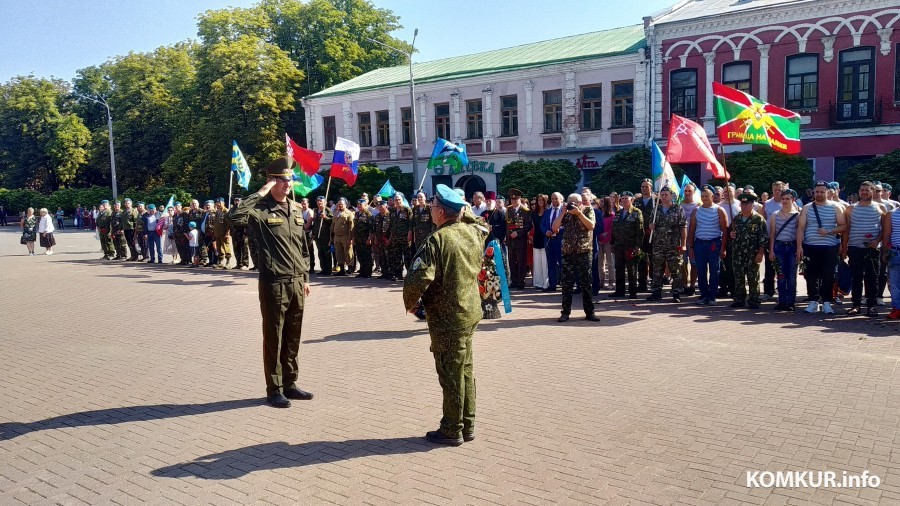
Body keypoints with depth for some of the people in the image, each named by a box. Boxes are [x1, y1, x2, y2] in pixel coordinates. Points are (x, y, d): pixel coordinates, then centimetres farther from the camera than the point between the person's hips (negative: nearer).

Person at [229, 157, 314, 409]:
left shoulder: (296, 209, 11)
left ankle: (289, 384, 25)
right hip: (274, 283, -6)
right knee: (274, 338, 3)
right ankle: (274, 390, 14)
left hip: (296, 282, 6)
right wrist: (260, 193, -22)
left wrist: (305, 277, 15)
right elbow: (234, 216, -31)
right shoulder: (261, 209, -9)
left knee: (293, 337, 13)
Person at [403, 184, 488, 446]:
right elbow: (482, 223, 29)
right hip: (471, 313, 8)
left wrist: (410, 303, -9)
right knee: (465, 371, 17)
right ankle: (467, 425, 27)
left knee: (451, 375, 3)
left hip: (446, 319, -8)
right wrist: (463, 210, 18)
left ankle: (451, 430, 15)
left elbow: (418, 278, -27)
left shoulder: (437, 240, -21)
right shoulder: (473, 231, 2)